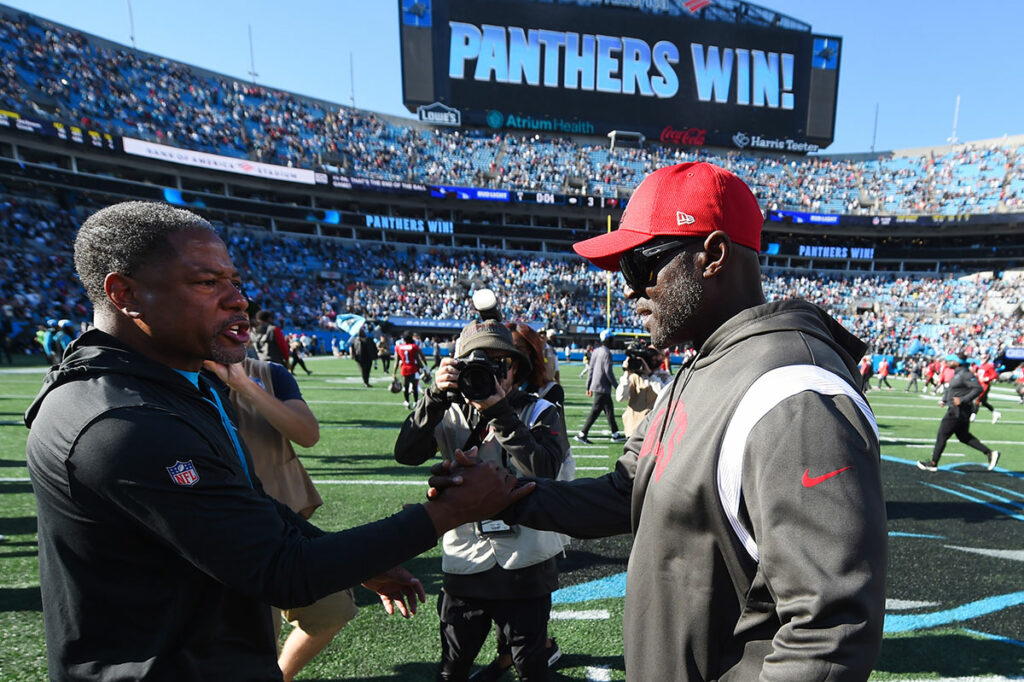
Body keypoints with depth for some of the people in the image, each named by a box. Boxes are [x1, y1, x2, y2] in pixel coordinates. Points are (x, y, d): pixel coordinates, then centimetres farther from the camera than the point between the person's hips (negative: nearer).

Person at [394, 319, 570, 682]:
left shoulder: (538, 412, -6)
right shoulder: (452, 413, 0)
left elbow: (544, 472, -22)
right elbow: (406, 453, -13)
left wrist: (500, 412, -25)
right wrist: (436, 395, -23)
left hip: (525, 568, -2)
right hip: (465, 563, 2)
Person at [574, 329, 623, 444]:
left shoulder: (596, 351, 12)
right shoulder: (607, 353, -14)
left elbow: (590, 369, 13)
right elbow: (608, 371, -18)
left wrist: (588, 386, 17)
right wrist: (616, 386, -10)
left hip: (595, 386, 9)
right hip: (603, 387, -9)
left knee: (609, 409, 17)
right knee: (595, 411, -5)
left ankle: (615, 434, 25)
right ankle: (582, 434, -4)